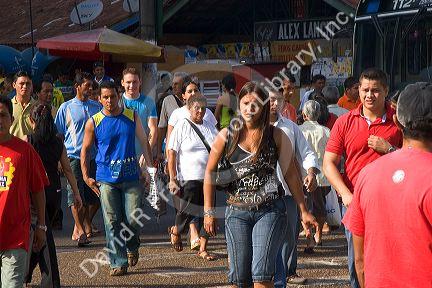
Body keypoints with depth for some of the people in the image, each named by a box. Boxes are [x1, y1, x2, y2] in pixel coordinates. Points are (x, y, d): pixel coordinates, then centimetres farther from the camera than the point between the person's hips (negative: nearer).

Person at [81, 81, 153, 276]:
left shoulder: (132, 117, 6)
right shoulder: (94, 122, 2)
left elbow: (144, 142, 13)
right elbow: (85, 150, 9)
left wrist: (149, 168, 7)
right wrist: (86, 176, 2)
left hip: (130, 176, 1)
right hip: (106, 178, 0)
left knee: (133, 218, -3)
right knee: (112, 222, -2)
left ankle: (132, 247, 27)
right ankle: (118, 262, 3)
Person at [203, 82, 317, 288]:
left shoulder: (276, 136, 1)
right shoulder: (226, 136, 2)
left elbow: (291, 174, 6)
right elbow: (210, 172, 9)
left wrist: (303, 211, 5)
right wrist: (209, 212, 6)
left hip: (270, 211, -2)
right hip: (237, 212, 2)